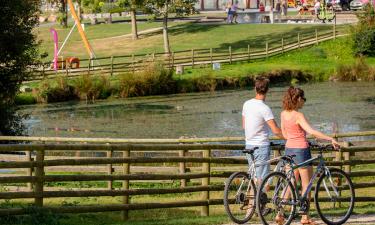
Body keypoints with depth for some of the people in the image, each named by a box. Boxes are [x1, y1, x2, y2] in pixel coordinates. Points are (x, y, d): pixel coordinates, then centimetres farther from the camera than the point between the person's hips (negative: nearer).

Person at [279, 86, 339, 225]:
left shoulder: (284, 114, 4)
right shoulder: (298, 116, -18)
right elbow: (312, 132, -28)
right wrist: (330, 139, -28)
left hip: (289, 149, 7)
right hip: (301, 150, -7)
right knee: (306, 184, 4)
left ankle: (280, 213, 8)